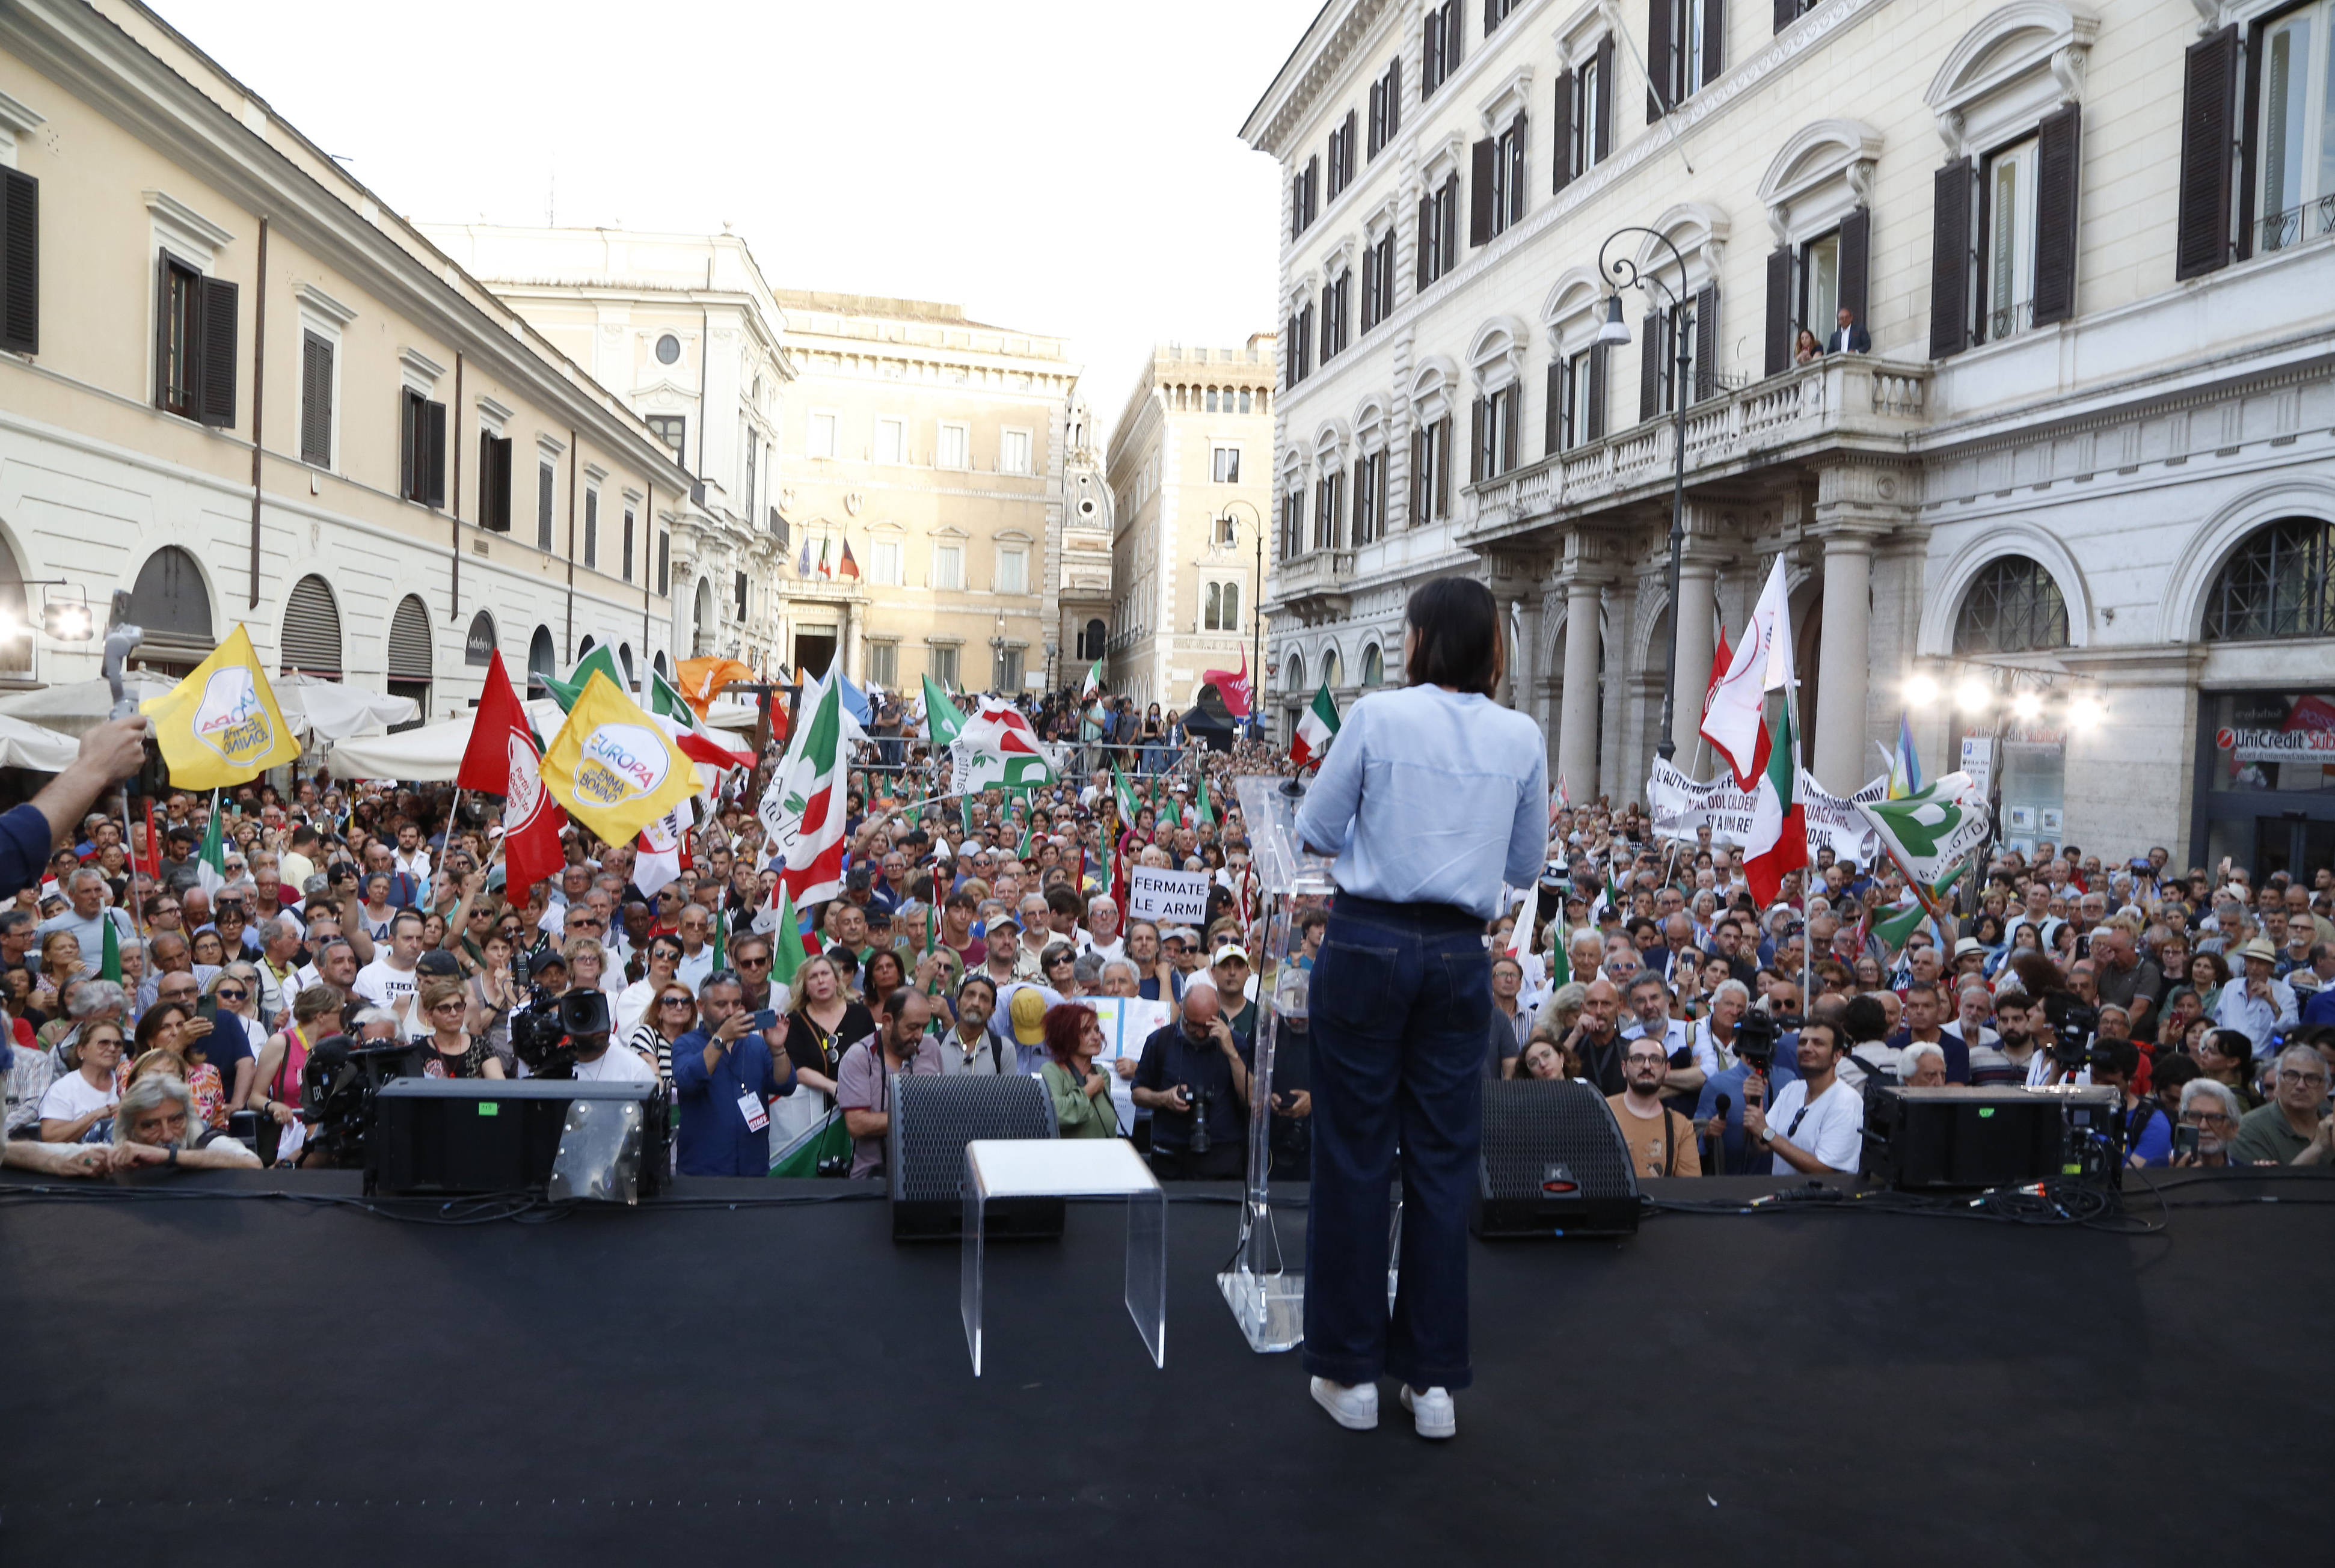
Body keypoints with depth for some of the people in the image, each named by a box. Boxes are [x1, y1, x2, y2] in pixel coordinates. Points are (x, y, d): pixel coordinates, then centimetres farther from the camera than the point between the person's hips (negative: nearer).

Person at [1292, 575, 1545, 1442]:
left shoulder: (1377, 716, -8)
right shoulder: (1521, 736, 2)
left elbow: (1315, 830, -1)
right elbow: (1527, 863, 10)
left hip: (1368, 943, -3)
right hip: (1461, 956, 3)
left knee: (1355, 1153, 7)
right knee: (1443, 1159, 11)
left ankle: (1350, 1371, 17)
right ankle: (1434, 1379, 20)